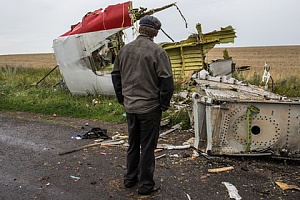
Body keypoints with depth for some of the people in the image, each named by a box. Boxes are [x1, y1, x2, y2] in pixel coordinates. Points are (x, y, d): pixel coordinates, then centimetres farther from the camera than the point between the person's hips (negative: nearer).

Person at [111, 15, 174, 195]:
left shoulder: (125, 50, 5)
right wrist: (164, 104, -4)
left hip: (130, 106, 6)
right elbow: (167, 81, -15)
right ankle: (146, 185, 17)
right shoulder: (157, 51, -13)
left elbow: (116, 76, 12)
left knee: (133, 144, 20)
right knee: (147, 147, 6)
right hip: (150, 107, -6)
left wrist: (122, 99, 18)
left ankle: (130, 178, 33)